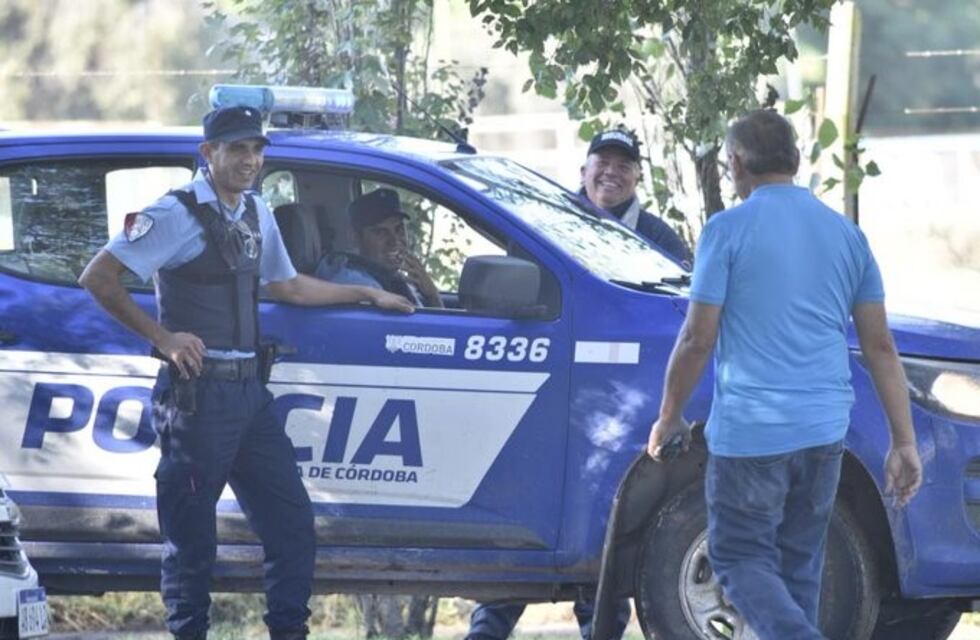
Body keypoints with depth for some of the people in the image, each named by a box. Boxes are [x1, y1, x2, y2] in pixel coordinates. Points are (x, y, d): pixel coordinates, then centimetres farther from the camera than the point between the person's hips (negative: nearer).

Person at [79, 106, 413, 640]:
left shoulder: (256, 214, 15)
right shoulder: (178, 214, -10)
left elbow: (287, 286, 29)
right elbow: (98, 277, -14)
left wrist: (369, 295, 29)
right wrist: (162, 337, -16)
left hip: (248, 390, 8)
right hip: (197, 391, -8)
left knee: (290, 518, 7)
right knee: (191, 532, -2)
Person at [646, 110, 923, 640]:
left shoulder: (728, 230, -7)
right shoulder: (846, 235, 9)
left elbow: (698, 339, -8)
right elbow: (880, 347, 8)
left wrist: (669, 417, 6)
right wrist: (904, 442, 9)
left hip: (749, 432, -5)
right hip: (824, 433, 5)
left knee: (741, 561, 2)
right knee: (798, 566, 15)